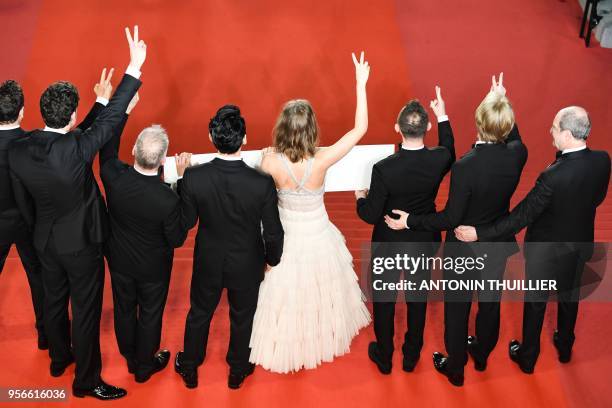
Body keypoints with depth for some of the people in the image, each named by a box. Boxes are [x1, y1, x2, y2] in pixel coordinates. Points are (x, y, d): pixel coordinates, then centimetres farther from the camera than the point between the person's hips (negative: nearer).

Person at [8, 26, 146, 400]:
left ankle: (59, 359, 48)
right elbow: (111, 119, -24)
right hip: (82, 244, -6)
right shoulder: (76, 148, -30)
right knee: (86, 312, 9)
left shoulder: (17, 151, -12)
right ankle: (87, 381, 24)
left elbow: (24, 203, 1)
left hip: (45, 242, 6)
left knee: (55, 301, 25)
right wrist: (134, 68, -21)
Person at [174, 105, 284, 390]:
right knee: (242, 318, 25)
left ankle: (190, 368, 50)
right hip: (247, 266, -1)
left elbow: (186, 222, -10)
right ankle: (237, 371, 49)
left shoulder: (193, 178, -27)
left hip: (208, 262, 1)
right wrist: (272, 259, 5)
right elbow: (273, 233, -16)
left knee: (199, 313, 26)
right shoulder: (263, 183, -29)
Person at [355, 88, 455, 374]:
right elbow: (448, 151, 8)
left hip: (388, 245, -3)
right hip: (423, 243, 3)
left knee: (384, 301, 19)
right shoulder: (438, 161, -20)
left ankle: (384, 357, 37)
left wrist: (361, 198, 2)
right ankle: (411, 356, 40)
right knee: (417, 300, 22)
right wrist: (442, 117, 18)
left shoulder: (383, 169, -29)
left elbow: (371, 216, -19)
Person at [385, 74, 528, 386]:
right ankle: (482, 354, 49)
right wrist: (502, 100, 14)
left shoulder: (465, 167, -32)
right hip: (499, 246, 5)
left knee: (457, 307, 15)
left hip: (464, 249, -5)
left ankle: (455, 368, 33)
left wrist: (410, 221, -14)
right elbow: (512, 137, 10)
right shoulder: (517, 155, -17)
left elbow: (451, 218, -24)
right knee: (490, 301, 25)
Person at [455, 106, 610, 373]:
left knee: (535, 301, 16)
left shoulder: (553, 176, -35)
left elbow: (521, 217, -31)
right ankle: (565, 347, 49)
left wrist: (478, 233, -27)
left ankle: (528, 357, 35)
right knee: (569, 297, 27)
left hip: (547, 248, -5)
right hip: (581, 244, 5)